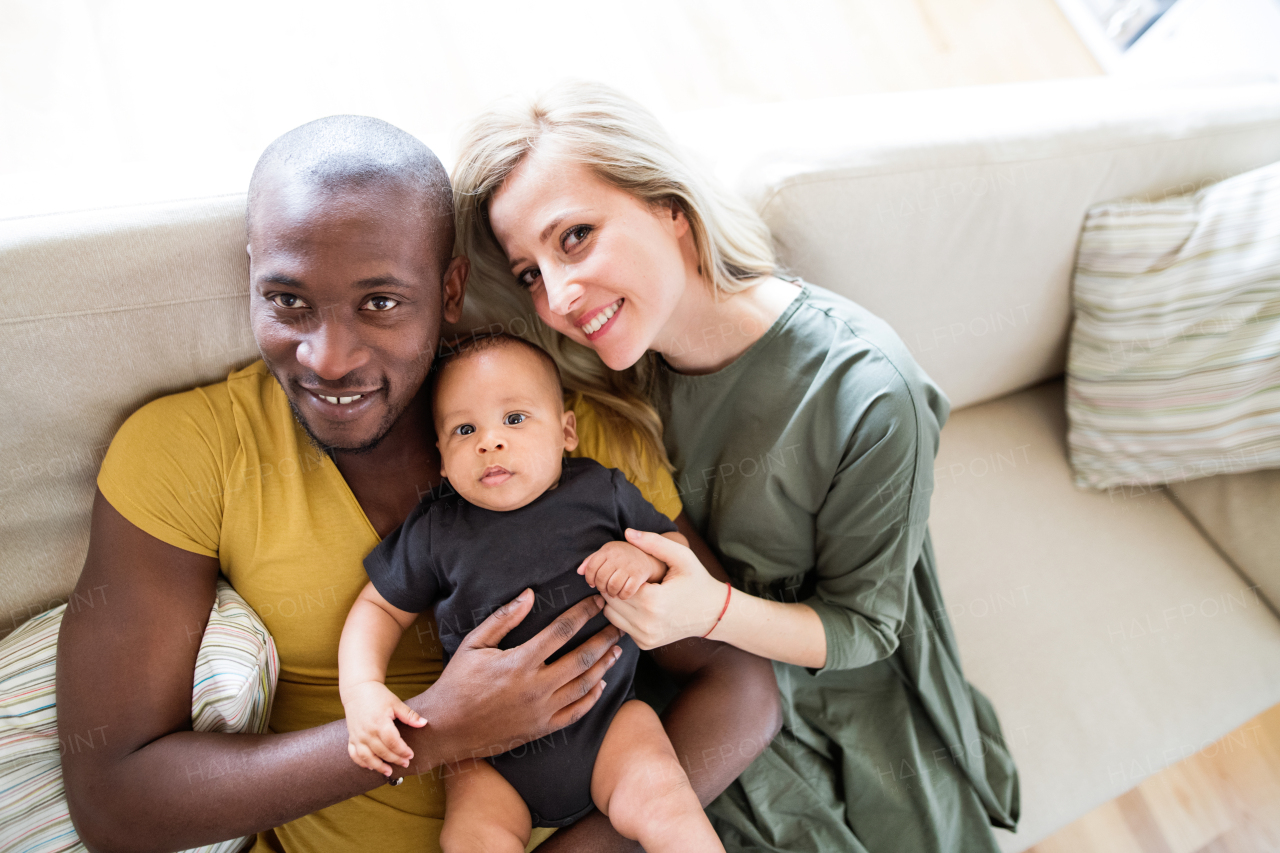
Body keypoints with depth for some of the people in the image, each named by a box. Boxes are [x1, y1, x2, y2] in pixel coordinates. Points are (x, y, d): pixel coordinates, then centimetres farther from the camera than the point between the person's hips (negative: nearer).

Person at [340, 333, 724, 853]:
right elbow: (379, 607, 5)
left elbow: (677, 544, 7)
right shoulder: (434, 532, -4)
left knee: (658, 800, -21)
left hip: (605, 718, 0)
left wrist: (647, 559, -16)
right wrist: (361, 688, -11)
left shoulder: (601, 490, -3)